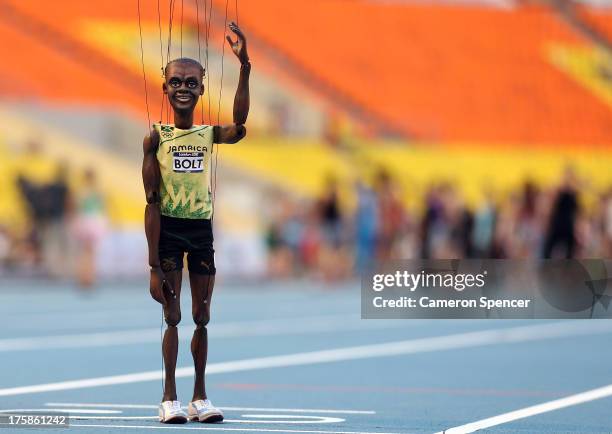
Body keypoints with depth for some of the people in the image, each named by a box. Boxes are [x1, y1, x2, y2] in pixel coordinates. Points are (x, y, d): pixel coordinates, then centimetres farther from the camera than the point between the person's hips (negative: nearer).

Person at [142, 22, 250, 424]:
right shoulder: (156, 137, -4)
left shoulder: (210, 134, 1)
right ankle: (170, 398, 7)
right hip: (168, 230, -2)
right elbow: (152, 202, -5)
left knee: (202, 317, 7)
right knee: (173, 316, -1)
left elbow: (239, 127, -25)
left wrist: (244, 66, -33)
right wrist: (154, 262, -10)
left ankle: (200, 397, 16)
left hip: (202, 230, 2)